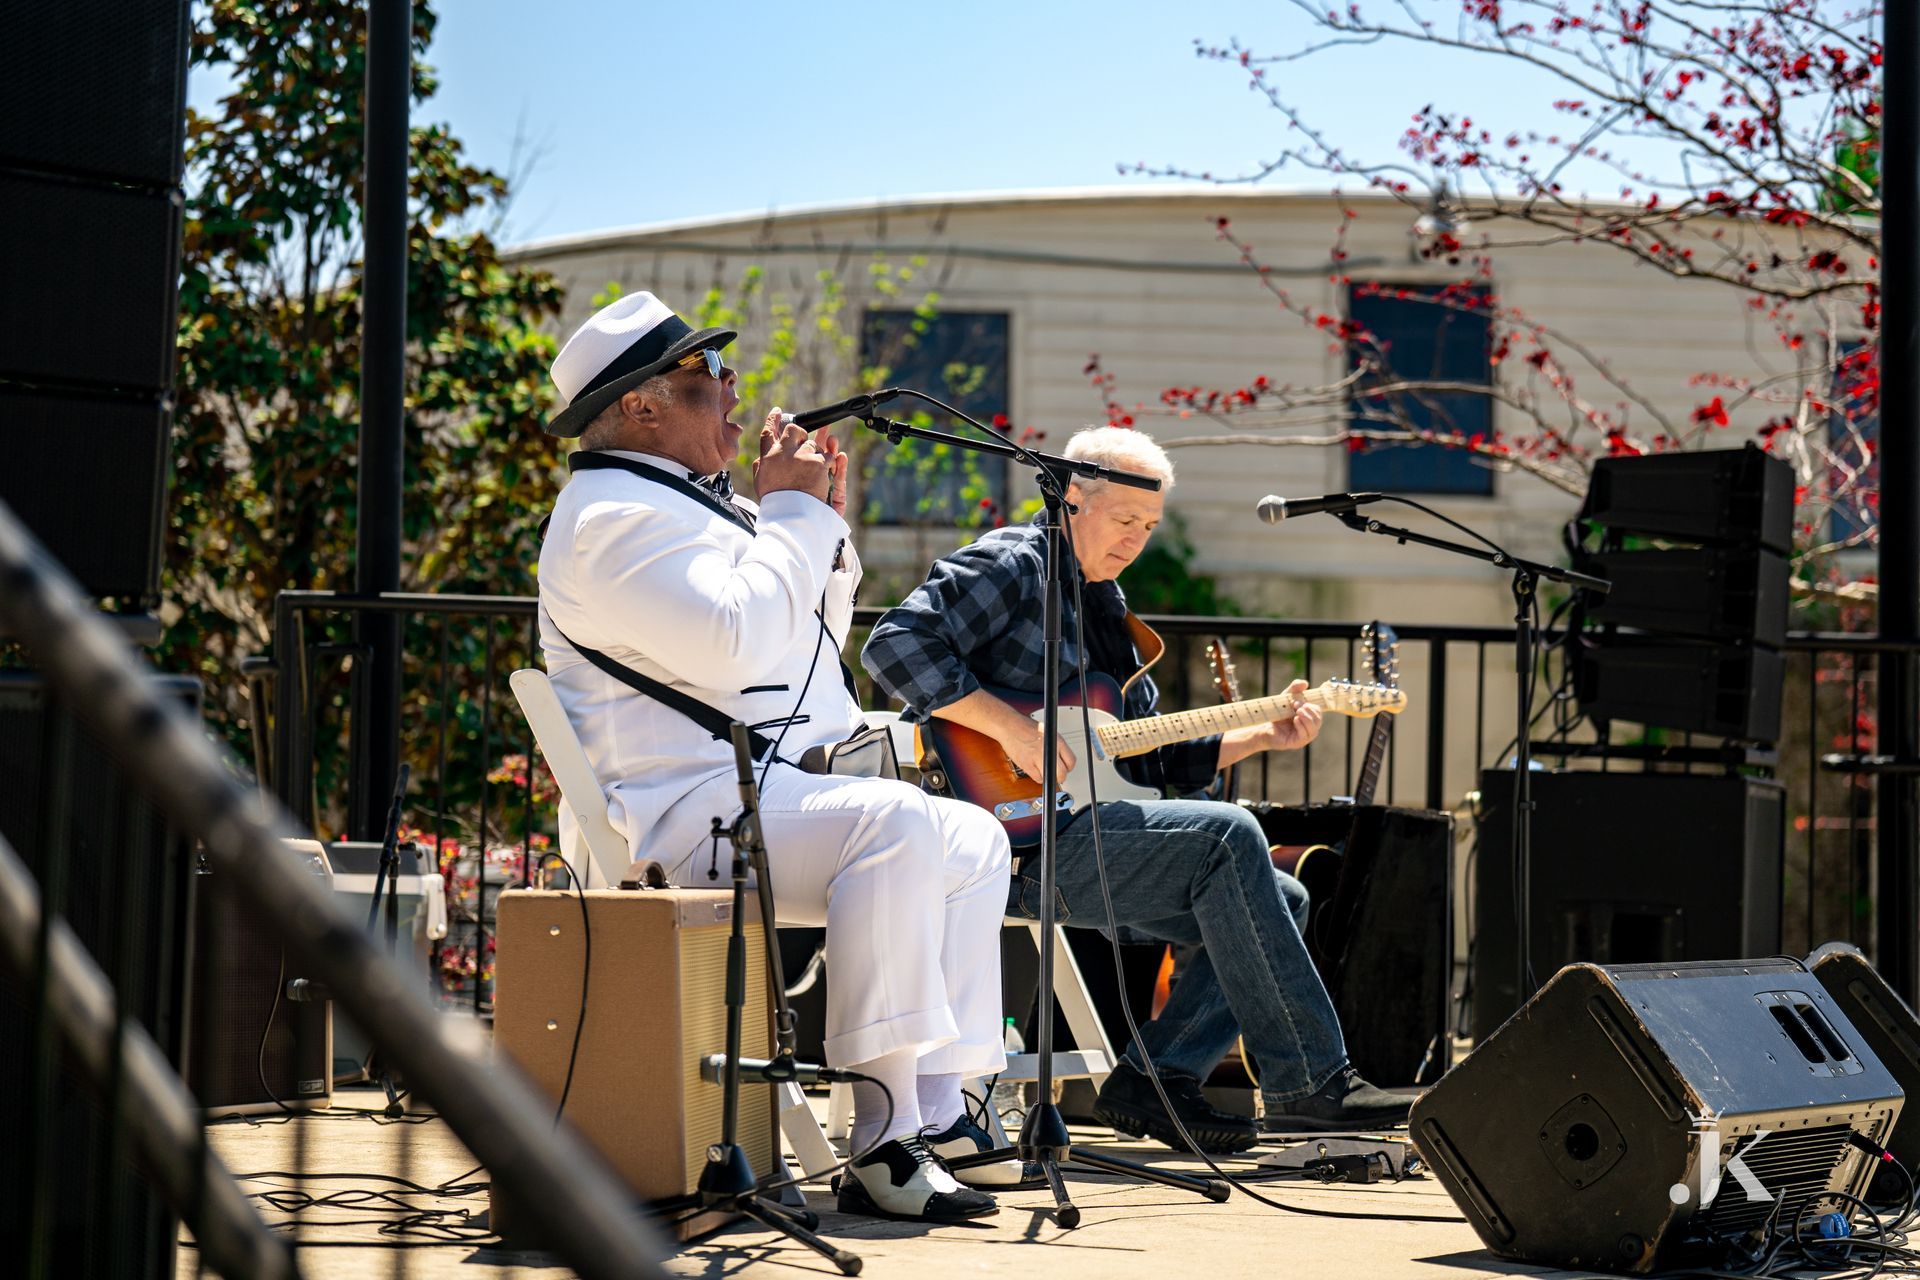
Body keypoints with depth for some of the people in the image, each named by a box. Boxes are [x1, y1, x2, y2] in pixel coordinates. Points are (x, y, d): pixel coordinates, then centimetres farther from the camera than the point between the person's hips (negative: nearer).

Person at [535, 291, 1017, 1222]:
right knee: (898, 823, -32)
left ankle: (934, 1109, -3)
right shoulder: (614, 516, -10)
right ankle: (884, 1136, -35)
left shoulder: (677, 502, 24)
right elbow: (731, 641, -24)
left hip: (772, 794, 11)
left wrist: (824, 519, 14)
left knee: (973, 841, 7)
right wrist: (790, 511, -10)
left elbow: (812, 637, 29)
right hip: (686, 812, -11)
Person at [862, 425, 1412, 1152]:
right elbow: (895, 644, -21)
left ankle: (1156, 1079, -4)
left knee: (1278, 901, 1)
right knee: (1224, 836, -22)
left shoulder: (1105, 608, 24)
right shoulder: (1010, 567, -5)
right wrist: (1009, 726, -25)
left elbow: (1152, 760, 24)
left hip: (1084, 832, 10)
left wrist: (1264, 736, 12)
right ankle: (1307, 1081, -19)